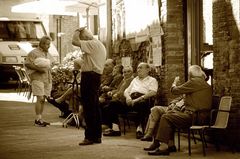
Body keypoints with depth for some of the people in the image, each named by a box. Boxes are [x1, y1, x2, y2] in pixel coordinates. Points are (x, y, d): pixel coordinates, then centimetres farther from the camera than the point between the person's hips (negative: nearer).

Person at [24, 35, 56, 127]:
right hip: (38, 79, -7)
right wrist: (38, 68, -20)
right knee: (40, 98, -13)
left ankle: (40, 119, 12)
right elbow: (27, 63, -13)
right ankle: (38, 119, -10)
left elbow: (52, 62, 35)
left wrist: (49, 66, 14)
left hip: (47, 79, 7)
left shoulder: (48, 54, 19)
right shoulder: (34, 53, -5)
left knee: (43, 99, 7)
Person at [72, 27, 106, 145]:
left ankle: (90, 136, -6)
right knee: (95, 106, 13)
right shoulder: (101, 45, 20)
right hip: (97, 76, 10)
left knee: (88, 107, -8)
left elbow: (75, 41, -18)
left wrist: (77, 31, -3)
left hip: (89, 76, -10)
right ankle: (97, 135, 17)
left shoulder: (92, 44, -12)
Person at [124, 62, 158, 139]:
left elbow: (153, 92, -2)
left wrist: (139, 99, -15)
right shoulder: (135, 80, 35)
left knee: (142, 104, -41)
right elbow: (126, 91, 27)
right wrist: (128, 97, 1)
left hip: (143, 100, -4)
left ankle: (139, 128, -42)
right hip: (131, 100, 5)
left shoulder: (152, 80, 17)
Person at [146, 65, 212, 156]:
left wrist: (175, 82, 16)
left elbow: (175, 90, -4)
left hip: (193, 116, -10)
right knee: (171, 114, 20)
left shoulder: (194, 82, -9)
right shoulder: (206, 84, 18)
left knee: (165, 117, -9)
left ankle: (163, 146, -14)